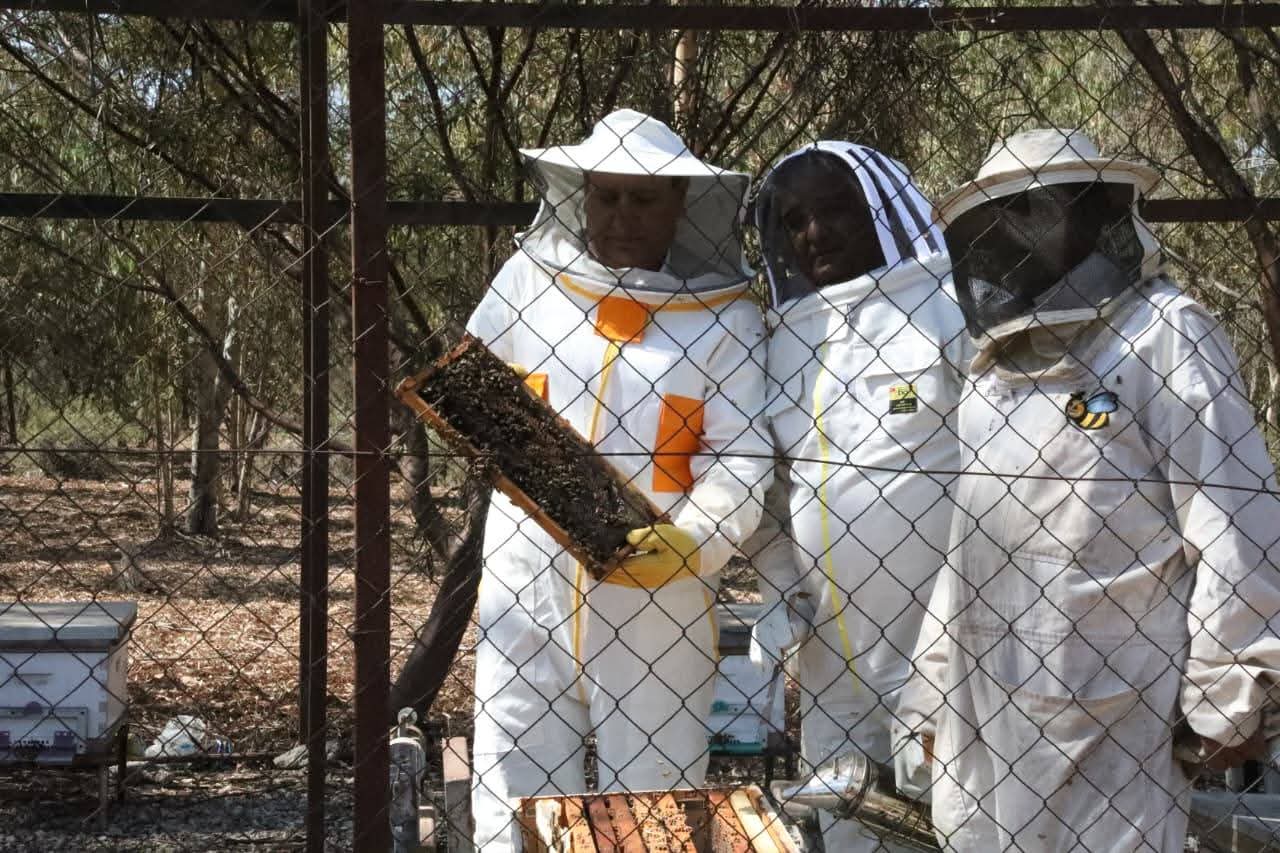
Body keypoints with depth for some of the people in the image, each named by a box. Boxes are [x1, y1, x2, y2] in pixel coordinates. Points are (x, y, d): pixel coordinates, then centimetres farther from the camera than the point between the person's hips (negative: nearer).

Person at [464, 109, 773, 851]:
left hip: (658, 603, -2)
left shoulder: (726, 316, -1)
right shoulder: (528, 278, 4)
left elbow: (741, 457, -8)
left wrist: (691, 541, -25)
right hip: (526, 590, 2)